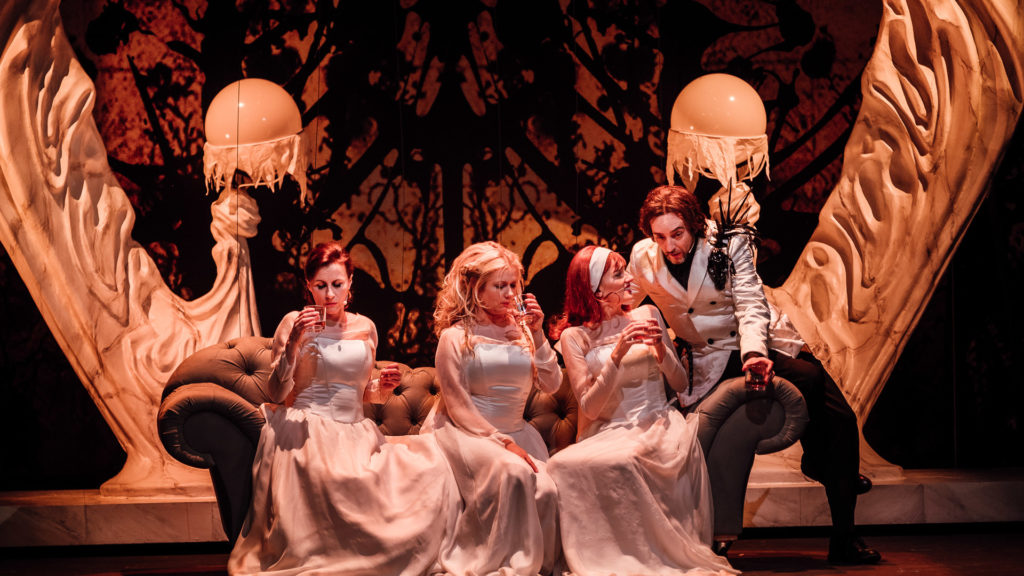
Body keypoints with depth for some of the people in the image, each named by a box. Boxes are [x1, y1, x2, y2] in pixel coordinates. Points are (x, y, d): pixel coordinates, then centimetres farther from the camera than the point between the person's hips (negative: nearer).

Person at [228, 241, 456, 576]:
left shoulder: (365, 328, 14)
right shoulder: (294, 323, 1)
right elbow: (276, 394, -5)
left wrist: (381, 384, 2)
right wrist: (292, 344, -17)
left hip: (354, 433, 4)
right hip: (306, 432, -4)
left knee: (428, 465, -24)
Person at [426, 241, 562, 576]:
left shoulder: (521, 330, 10)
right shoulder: (456, 337, -4)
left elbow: (551, 385, 5)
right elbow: (458, 408, -8)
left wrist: (537, 334, -4)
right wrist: (503, 442, -16)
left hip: (516, 432, 5)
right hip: (464, 433, -4)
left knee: (545, 492, -24)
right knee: (512, 473, -34)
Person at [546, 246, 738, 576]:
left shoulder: (646, 315, 11)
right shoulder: (575, 337, 4)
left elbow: (681, 384, 13)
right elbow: (590, 408, -6)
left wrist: (660, 348, -6)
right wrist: (616, 356, -17)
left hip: (659, 425, 0)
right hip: (610, 433, 0)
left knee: (628, 461, -35)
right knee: (564, 466, -32)